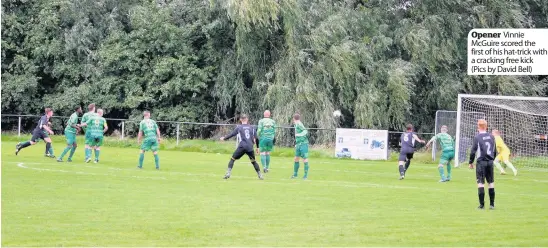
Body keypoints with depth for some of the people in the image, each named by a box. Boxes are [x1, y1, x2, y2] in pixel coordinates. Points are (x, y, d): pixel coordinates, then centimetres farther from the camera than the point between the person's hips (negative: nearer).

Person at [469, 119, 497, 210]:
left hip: (481, 162, -5)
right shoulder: (491, 136, 7)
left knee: (480, 183, -2)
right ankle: (492, 204, 11)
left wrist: (471, 162, 2)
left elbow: (473, 151, -9)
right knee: (491, 182, 10)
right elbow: (495, 151, 13)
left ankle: (482, 204, -6)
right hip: (490, 162, 5)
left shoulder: (477, 137, -8)